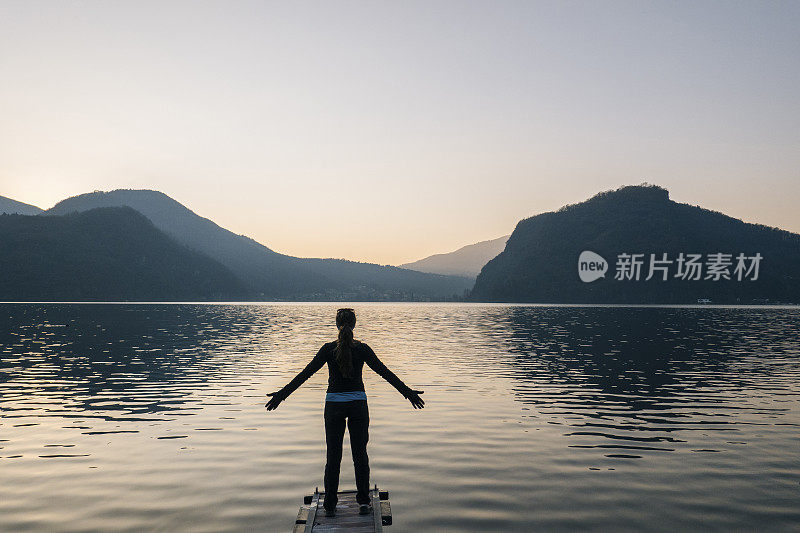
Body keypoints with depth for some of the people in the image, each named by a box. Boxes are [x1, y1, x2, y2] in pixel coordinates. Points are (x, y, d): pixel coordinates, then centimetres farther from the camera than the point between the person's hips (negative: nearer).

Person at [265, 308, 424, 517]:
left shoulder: (328, 349, -6)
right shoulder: (362, 348, -6)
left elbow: (305, 373, -5)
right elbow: (385, 372, -4)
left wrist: (282, 394, 1)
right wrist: (408, 392, 2)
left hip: (334, 405, 0)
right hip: (358, 404, 0)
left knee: (333, 456, 9)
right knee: (360, 453, 11)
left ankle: (330, 505, 12)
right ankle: (364, 501, 12)